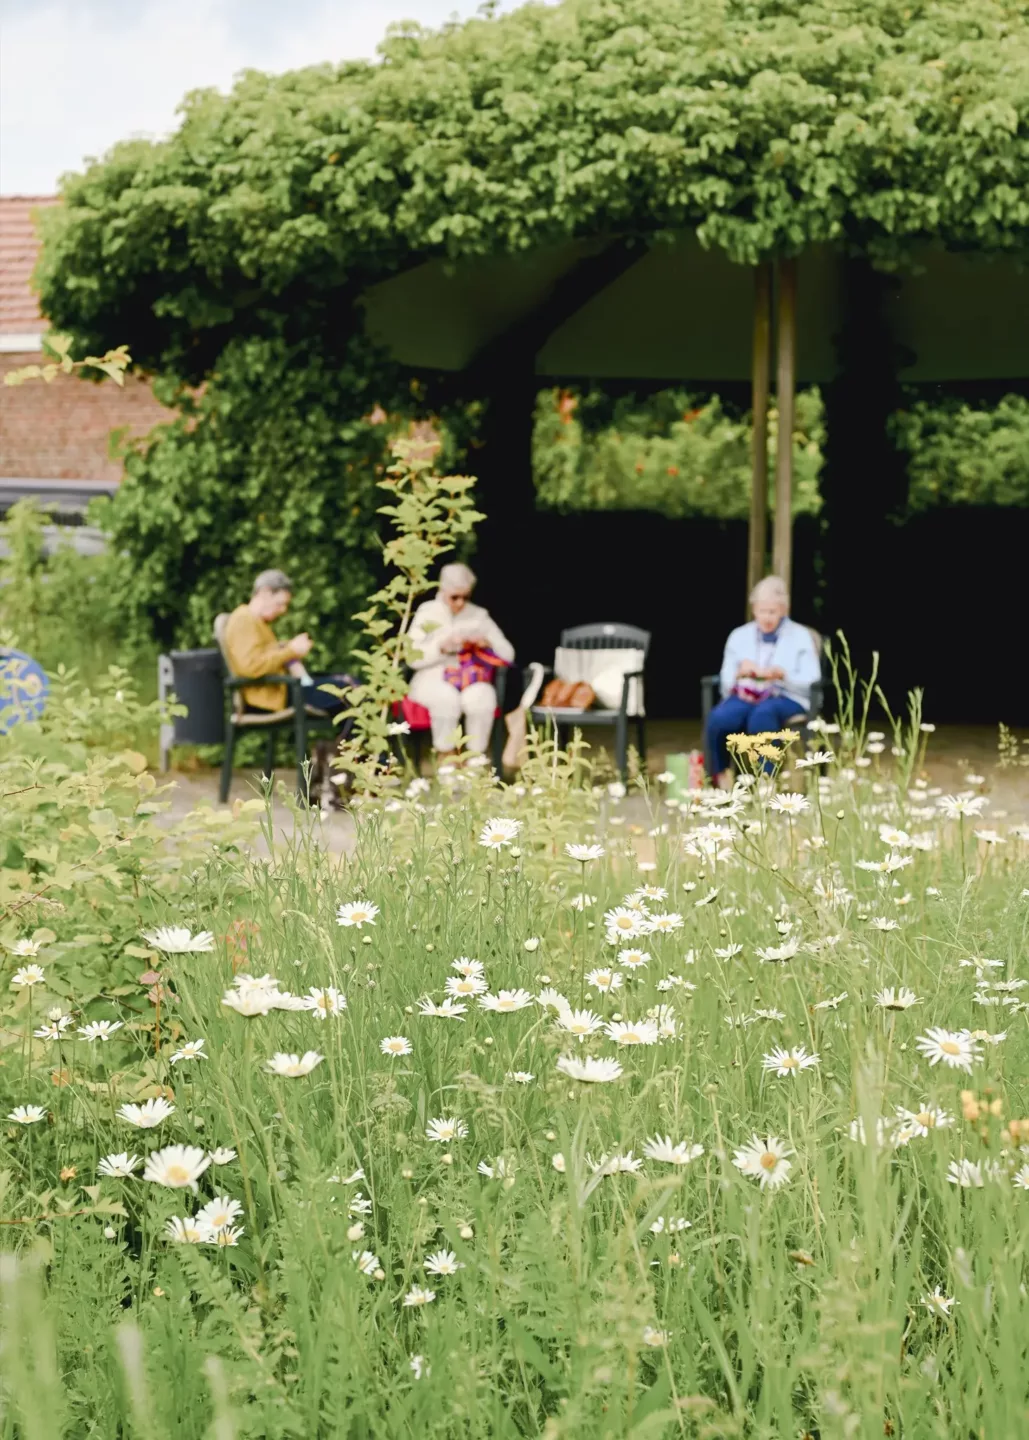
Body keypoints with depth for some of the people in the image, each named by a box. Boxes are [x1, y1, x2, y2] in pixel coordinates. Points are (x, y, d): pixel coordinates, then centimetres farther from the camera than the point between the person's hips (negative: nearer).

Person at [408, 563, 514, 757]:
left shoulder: (479, 615, 11)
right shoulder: (427, 613, 6)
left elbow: (508, 654, 7)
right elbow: (414, 658, -4)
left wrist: (486, 644, -12)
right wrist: (442, 647, -19)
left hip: (471, 678, 2)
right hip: (433, 678, -1)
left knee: (481, 697, -35)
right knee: (447, 698, -37)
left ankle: (476, 757, -24)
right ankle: (445, 757, -22)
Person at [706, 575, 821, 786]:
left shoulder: (800, 636, 10)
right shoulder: (739, 636, 17)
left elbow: (812, 682, 1)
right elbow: (725, 682, 12)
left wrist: (782, 675, -17)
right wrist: (740, 673, -11)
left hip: (786, 698, -2)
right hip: (745, 696, 2)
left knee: (762, 715, -41)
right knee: (718, 719, -34)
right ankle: (721, 777, -15)